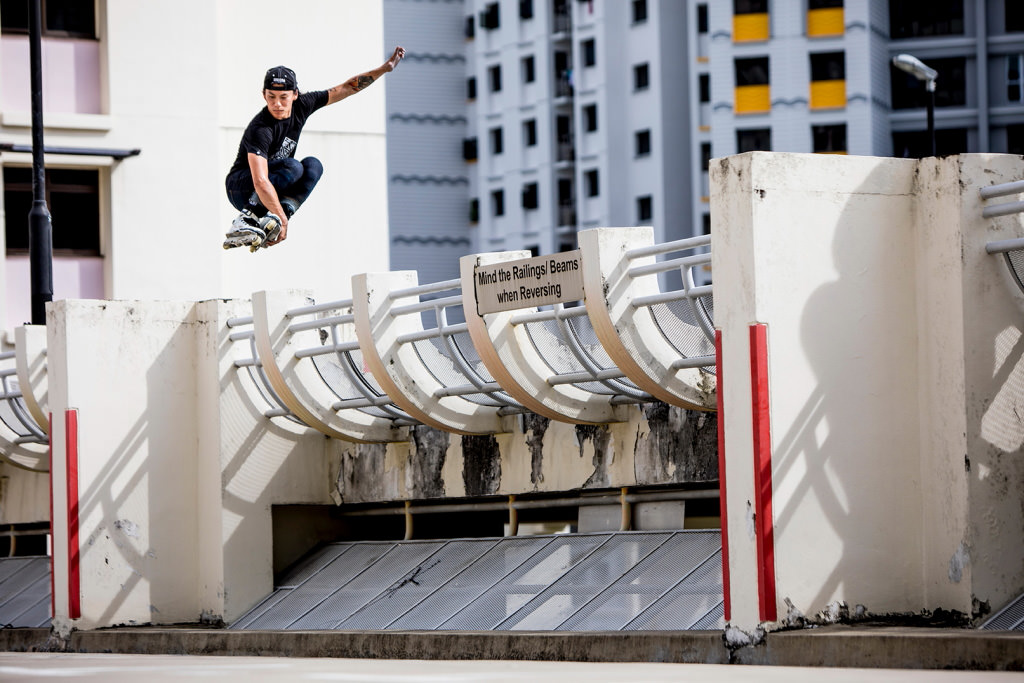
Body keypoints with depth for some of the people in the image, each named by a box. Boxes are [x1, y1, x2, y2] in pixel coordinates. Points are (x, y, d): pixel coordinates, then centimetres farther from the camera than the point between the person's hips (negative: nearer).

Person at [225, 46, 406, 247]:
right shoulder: (260, 129, -30)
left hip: (276, 188, 7)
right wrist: (283, 219, -46)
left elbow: (346, 88, 3)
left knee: (313, 165, -17)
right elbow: (260, 181, -40)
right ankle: (246, 217, -31)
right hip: (242, 190, -7)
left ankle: (271, 222, -30)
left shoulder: (301, 106, -9)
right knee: (293, 167, -28)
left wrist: (385, 68, 1)